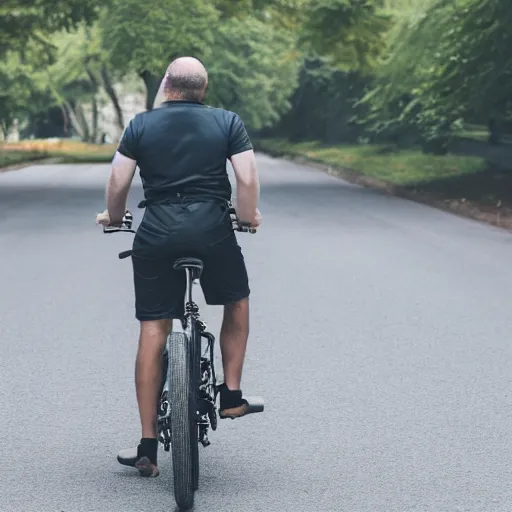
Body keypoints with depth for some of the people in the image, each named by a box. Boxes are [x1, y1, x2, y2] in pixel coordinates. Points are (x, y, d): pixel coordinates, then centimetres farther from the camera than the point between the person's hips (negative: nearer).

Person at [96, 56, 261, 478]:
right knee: (237, 301, 28)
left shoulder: (142, 125, 7)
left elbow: (118, 183, 3)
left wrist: (113, 217, 22)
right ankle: (232, 394, 22)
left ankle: (148, 447, 5)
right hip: (213, 231, -1)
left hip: (156, 235, 1)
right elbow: (248, 179, -2)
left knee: (153, 331, 4)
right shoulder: (228, 123, 6)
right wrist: (249, 217, 16)